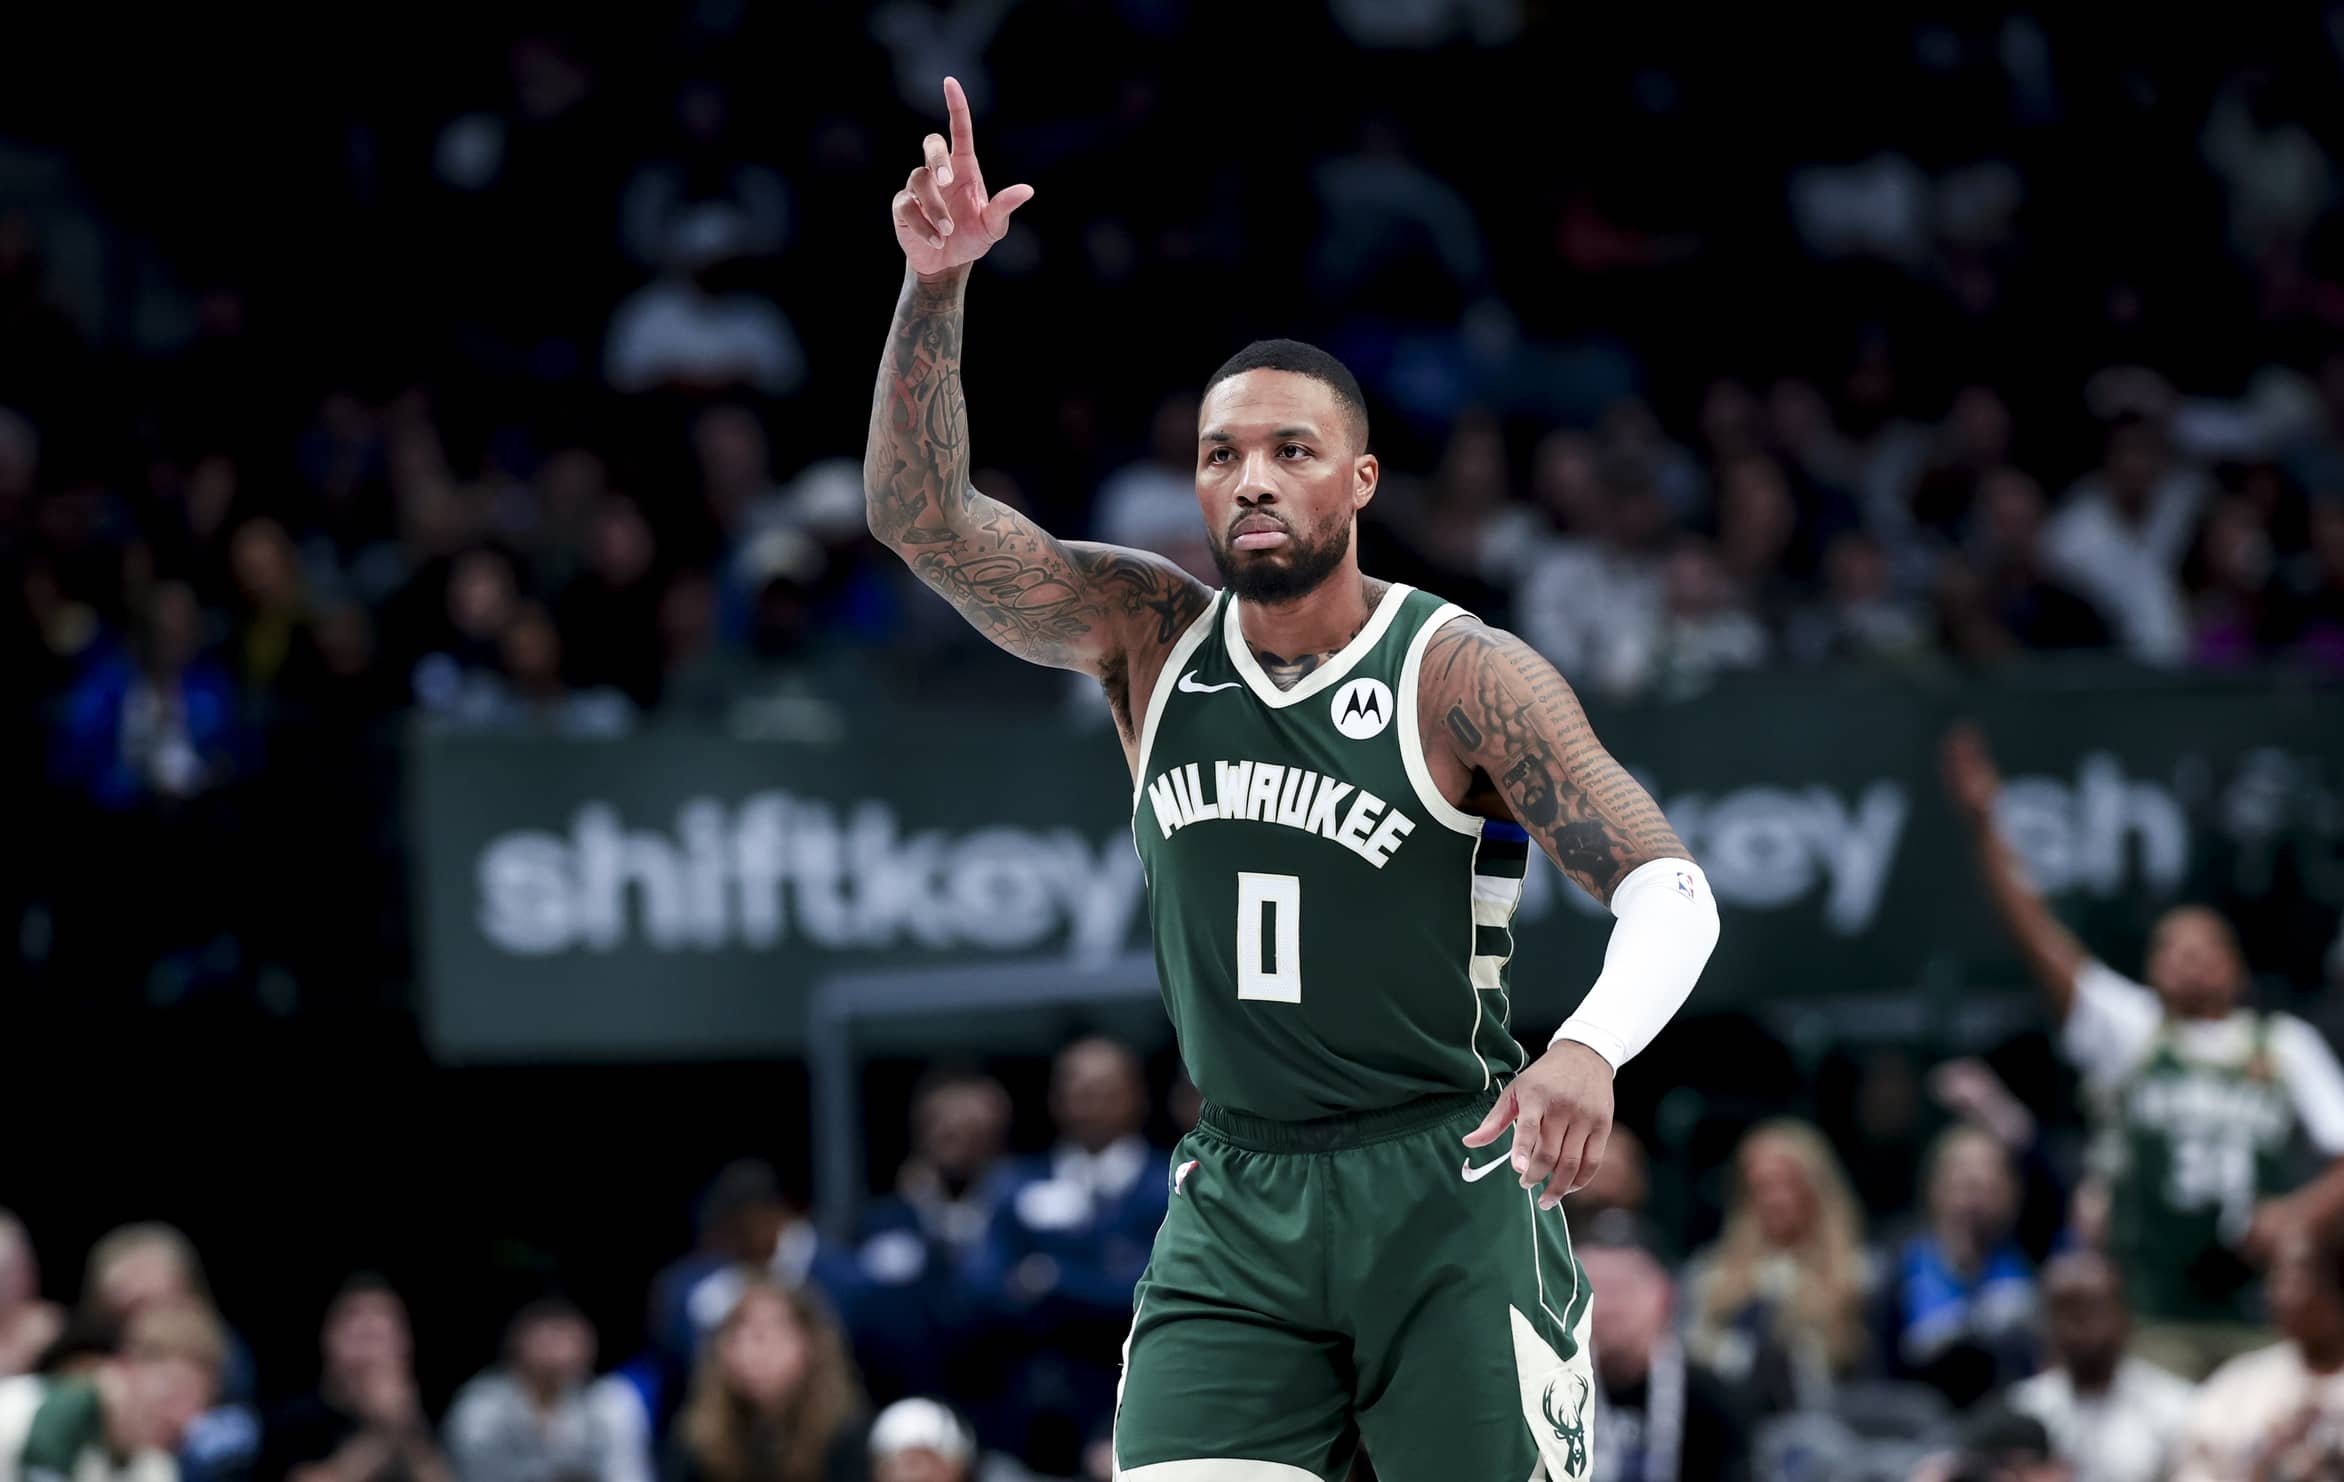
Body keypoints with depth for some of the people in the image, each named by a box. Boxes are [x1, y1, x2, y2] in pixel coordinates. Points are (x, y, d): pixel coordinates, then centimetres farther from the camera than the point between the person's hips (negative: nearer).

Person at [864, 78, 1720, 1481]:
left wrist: (1590, 1047, -35)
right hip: (1236, 1204, 3)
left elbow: (1669, 890, -14)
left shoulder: (1461, 676, -9)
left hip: (1445, 1201, -3)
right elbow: (919, 510, -3)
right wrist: (934, 285, -18)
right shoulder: (1151, 639, 5)